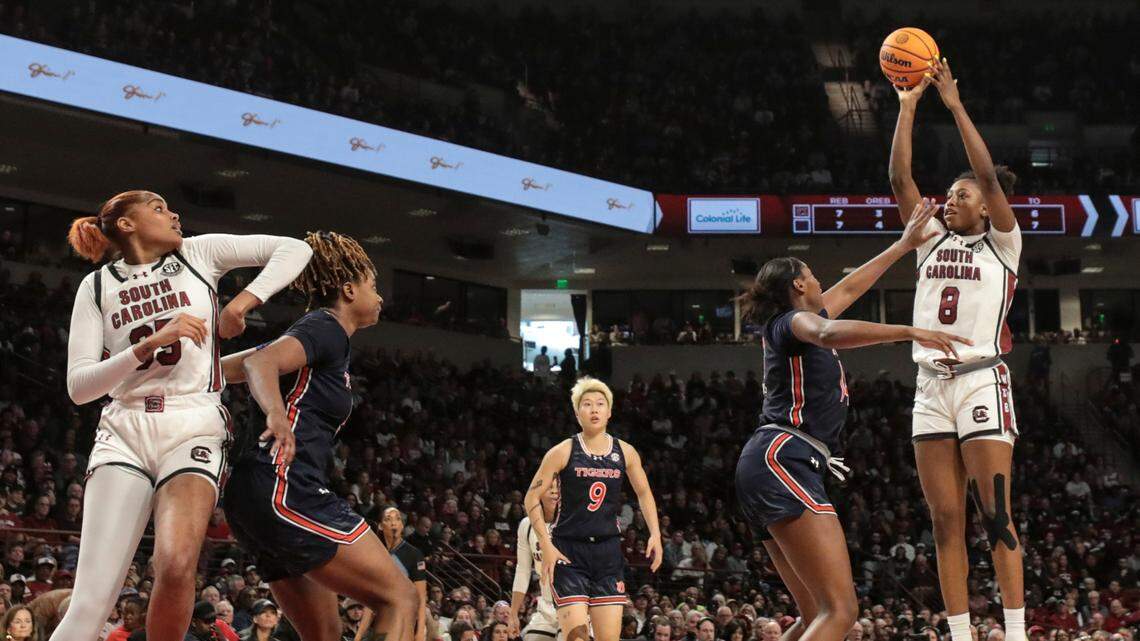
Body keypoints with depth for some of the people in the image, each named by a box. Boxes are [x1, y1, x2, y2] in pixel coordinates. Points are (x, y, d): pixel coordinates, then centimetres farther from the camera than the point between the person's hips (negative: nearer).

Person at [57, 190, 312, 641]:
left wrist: (241, 303, -5)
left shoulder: (199, 253, 12)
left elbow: (295, 250, 6)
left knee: (176, 566, -27)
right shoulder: (98, 285, 11)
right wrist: (151, 344, -11)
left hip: (195, 428, 0)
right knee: (92, 601, -17)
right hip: (124, 431, 0)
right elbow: (78, 387, 1)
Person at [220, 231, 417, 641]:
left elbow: (224, 368, 27)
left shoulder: (313, 332, 24)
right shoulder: (327, 329, -4)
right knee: (399, 599, -13)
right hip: (286, 493, -10)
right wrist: (276, 414, -42)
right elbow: (260, 362, -24)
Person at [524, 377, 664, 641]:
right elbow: (532, 498, -2)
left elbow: (644, 494, 19)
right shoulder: (563, 452, -4)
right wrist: (546, 545, -11)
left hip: (607, 551, 3)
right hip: (568, 550, -3)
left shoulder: (625, 453, 5)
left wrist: (655, 534, 6)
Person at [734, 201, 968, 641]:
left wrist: (904, 245, 47)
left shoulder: (793, 322, 27)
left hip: (766, 468, 11)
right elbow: (829, 334, -25)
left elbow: (851, 287, 41)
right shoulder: (794, 319, 0)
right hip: (783, 460, -11)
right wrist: (910, 332, -33)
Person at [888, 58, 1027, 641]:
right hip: (932, 386, 5)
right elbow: (900, 179, 7)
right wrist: (907, 107, 2)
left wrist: (955, 105, -11)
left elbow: (988, 176, -10)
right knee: (946, 522, 2)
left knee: (996, 516, -9)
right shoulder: (934, 240, 16)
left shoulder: (1002, 244, 3)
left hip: (981, 382, -5)